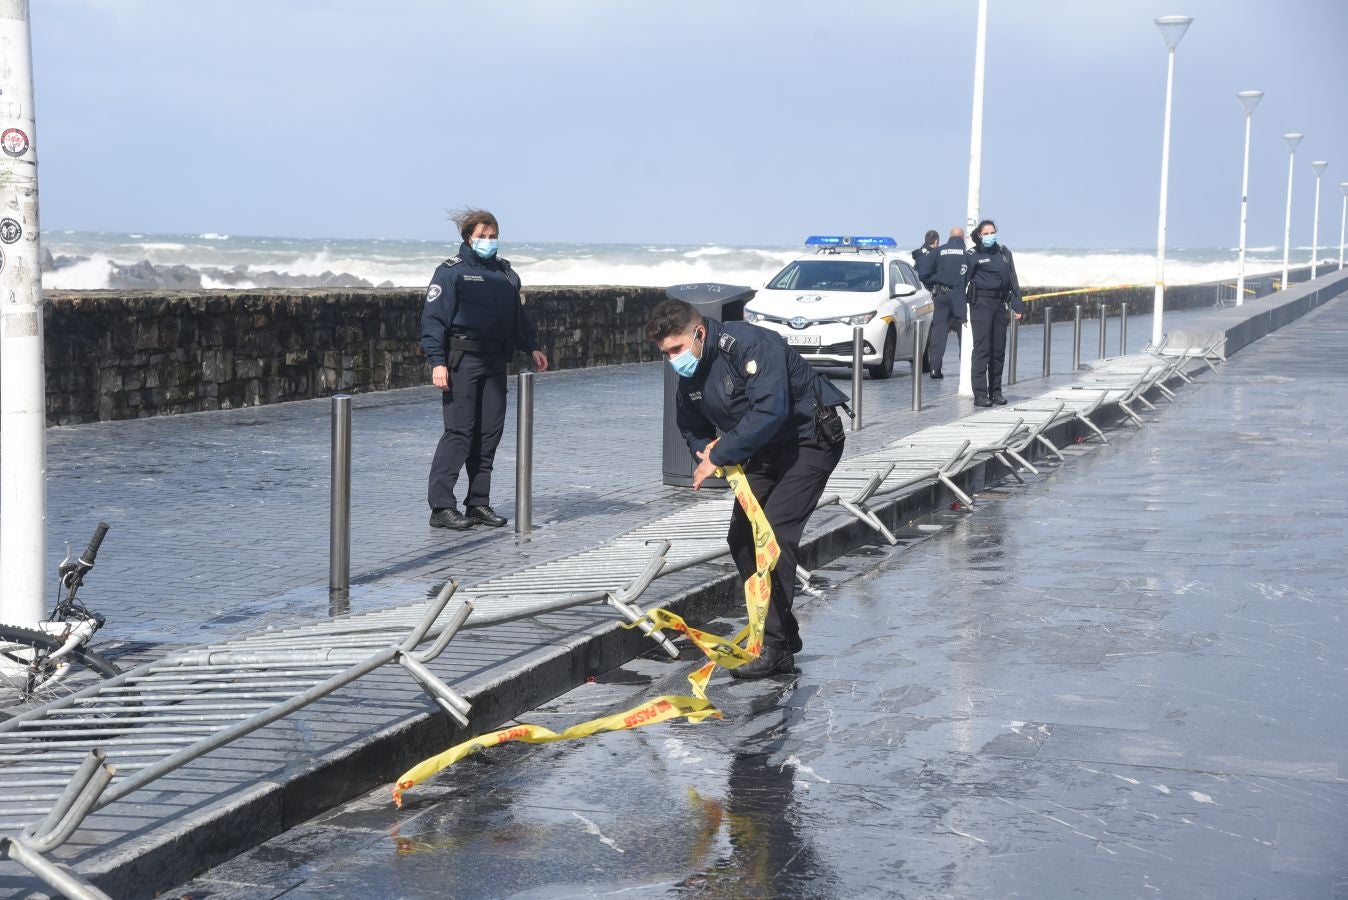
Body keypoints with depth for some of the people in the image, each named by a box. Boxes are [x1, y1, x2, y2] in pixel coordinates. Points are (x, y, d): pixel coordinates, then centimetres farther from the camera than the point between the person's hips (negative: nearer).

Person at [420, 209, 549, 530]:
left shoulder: (505, 273, 18)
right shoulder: (451, 271, -2)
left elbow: (519, 316, 27)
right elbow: (433, 317, -8)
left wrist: (532, 346, 13)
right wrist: (437, 362, -16)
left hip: (495, 362, 7)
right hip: (462, 361, -7)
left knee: (490, 433, 6)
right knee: (459, 432, -9)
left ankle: (478, 503, 14)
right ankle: (441, 507, -7)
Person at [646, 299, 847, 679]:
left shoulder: (750, 344, -27)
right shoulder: (688, 377, 1)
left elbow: (770, 411, -36)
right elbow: (694, 430, 15)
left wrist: (720, 455, -31)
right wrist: (707, 449, -9)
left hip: (812, 439, -9)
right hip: (766, 451, 9)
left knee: (774, 535, -19)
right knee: (741, 539, 5)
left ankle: (774, 647, -17)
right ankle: (782, 634, 17)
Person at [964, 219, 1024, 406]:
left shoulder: (1004, 253, 15)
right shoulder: (972, 255, 0)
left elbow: (1013, 280, 17)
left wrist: (1017, 305, 8)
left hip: (1000, 303, 5)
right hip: (981, 302, -5)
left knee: (999, 349, 7)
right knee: (982, 348, -9)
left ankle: (995, 391, 16)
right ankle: (980, 394, -11)